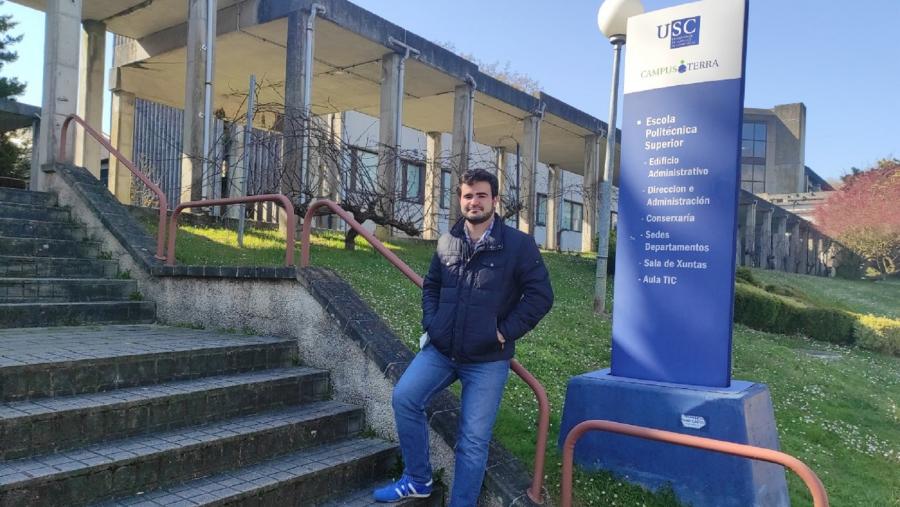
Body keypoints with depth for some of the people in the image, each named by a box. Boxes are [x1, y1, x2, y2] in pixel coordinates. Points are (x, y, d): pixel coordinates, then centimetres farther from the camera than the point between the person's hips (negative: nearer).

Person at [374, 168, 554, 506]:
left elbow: (540, 295, -6)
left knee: (473, 441, 1)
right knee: (404, 397, -11)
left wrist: (506, 332, -11)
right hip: (440, 350, 4)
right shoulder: (447, 242, 6)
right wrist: (430, 324, 5)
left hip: (487, 361, -3)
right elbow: (431, 286, 20)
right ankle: (417, 479, 9)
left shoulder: (519, 244, -7)